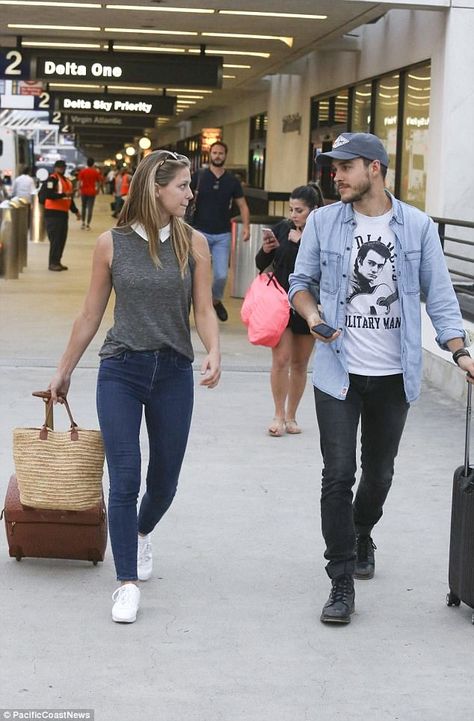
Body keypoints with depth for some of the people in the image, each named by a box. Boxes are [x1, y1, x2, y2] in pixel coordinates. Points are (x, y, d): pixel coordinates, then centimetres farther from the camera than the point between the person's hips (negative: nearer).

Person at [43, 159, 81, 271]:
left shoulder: (67, 181, 18)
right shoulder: (52, 179, -10)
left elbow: (70, 198, 26)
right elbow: (49, 195, -23)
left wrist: (75, 211, 21)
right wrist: (64, 194, -29)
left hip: (64, 213, 9)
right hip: (53, 213, -9)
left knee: (62, 239, 10)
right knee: (55, 239, -10)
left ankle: (57, 262, 17)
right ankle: (52, 263, -6)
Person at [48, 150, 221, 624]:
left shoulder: (193, 244, -1)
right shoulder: (111, 243, -3)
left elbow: (204, 310, 0)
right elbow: (91, 314, 7)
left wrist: (214, 352, -20)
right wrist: (64, 371, 13)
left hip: (173, 373, 2)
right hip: (121, 371, -2)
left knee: (164, 479, 13)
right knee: (124, 478, -8)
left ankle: (141, 534, 45)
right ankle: (127, 583, 0)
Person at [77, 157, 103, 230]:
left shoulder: (82, 171, -3)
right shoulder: (96, 172, -3)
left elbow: (79, 181, -7)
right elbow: (99, 182, 0)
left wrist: (79, 189, 3)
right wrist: (98, 189, 14)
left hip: (84, 191, 1)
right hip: (92, 192, -1)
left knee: (83, 207, 16)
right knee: (90, 208, 1)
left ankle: (83, 223, 15)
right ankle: (88, 225, -1)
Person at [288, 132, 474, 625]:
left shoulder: (418, 227, -2)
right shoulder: (323, 222, -1)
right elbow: (301, 282, 9)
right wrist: (312, 314, -13)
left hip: (394, 376, 1)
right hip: (339, 371, -1)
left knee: (379, 474, 15)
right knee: (338, 475, -7)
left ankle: (361, 538, 44)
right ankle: (341, 582, 1)